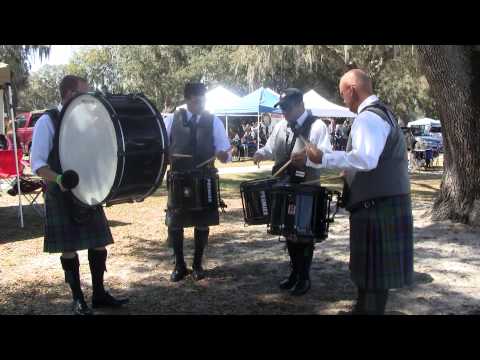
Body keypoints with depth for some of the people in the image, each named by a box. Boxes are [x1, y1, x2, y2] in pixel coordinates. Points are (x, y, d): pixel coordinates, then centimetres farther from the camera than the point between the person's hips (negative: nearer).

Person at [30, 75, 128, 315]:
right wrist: (58, 179, -32)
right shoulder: (47, 122, -10)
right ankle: (77, 300, 17)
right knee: (69, 248, 3)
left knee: (99, 243, 8)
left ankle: (99, 294, 21)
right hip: (62, 196, -6)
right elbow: (37, 163, -15)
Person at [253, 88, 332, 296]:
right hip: (284, 187, 6)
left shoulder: (316, 126, -11)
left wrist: (307, 157, -37)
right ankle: (295, 272, 31)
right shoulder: (280, 127, 10)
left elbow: (327, 155, -19)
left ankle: (304, 278, 18)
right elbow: (271, 149, 19)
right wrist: (261, 153, -4)